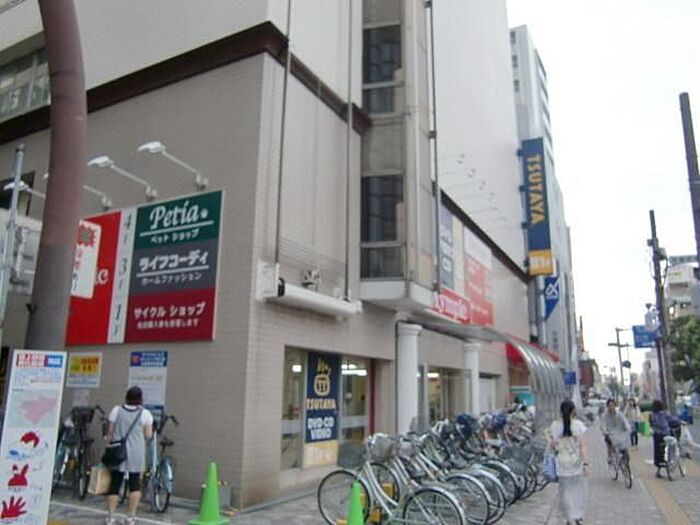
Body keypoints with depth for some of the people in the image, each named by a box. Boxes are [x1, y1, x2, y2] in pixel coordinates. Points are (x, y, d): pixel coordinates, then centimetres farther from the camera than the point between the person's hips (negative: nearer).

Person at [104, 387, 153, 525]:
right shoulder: (145, 413, -5)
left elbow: (110, 432, 2)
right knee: (135, 484, 7)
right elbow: (148, 435, -3)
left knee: (114, 484, 10)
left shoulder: (116, 410, 1)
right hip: (136, 454, -2)